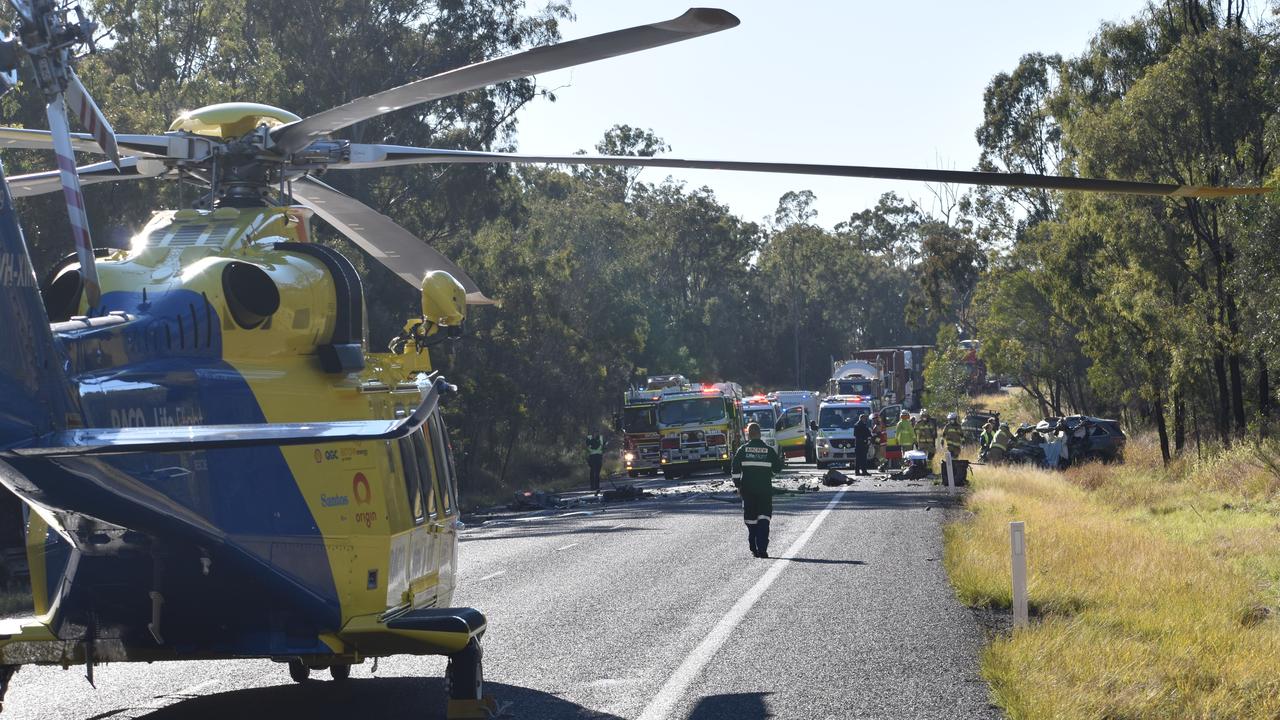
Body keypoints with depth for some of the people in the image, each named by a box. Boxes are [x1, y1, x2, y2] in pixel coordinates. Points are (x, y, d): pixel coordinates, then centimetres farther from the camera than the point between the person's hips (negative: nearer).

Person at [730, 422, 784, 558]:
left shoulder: (742, 450, -1)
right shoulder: (769, 451, -1)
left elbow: (734, 469, -2)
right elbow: (778, 468, 6)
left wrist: (738, 485, 8)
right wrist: (780, 459, 26)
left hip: (748, 490, 1)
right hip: (765, 490, -1)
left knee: (751, 519, 11)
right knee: (764, 518, -2)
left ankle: (754, 549, 15)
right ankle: (762, 549, -15)